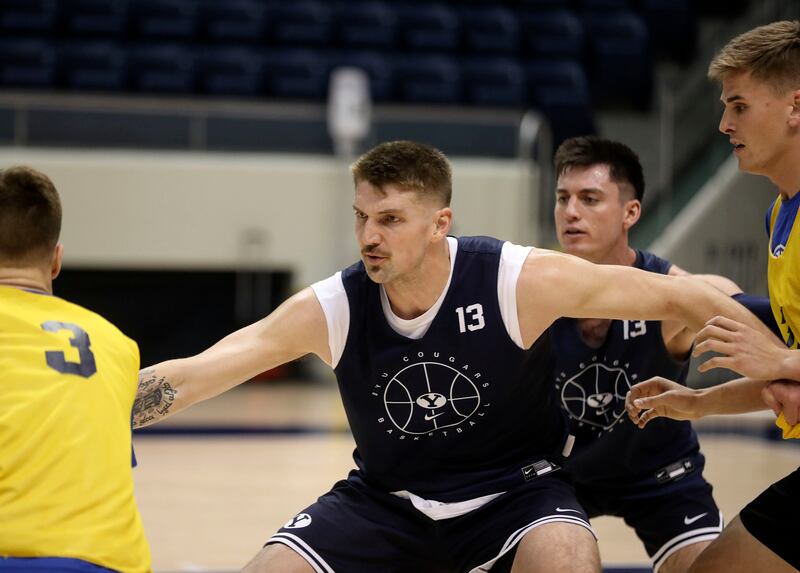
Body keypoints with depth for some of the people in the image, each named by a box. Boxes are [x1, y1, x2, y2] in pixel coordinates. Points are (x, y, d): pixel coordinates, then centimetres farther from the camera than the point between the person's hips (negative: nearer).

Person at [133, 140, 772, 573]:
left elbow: (678, 296, -14)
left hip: (515, 487, -3)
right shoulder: (329, 309, -16)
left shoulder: (521, 281, -22)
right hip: (385, 498, 3)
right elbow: (190, 377, -16)